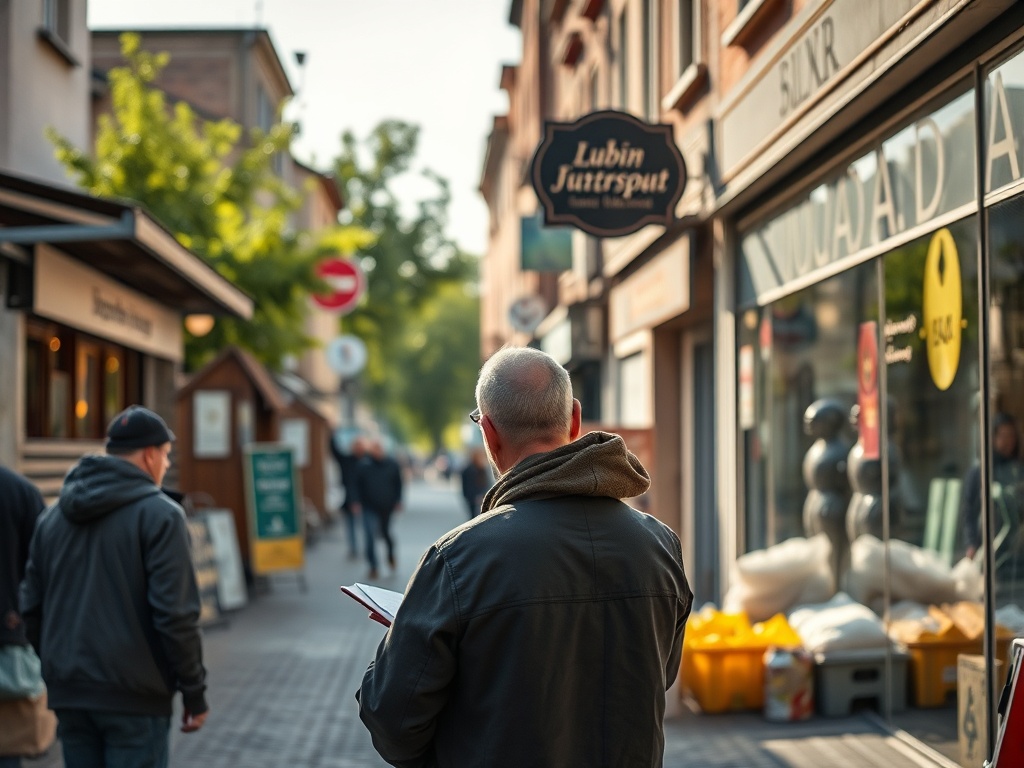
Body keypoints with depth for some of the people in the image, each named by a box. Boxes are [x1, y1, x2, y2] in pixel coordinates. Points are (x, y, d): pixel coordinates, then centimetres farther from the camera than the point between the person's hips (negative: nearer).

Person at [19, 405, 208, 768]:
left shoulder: (53, 516, 12)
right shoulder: (159, 514, -9)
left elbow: (31, 606, 12)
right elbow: (175, 612, -15)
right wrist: (194, 693, -8)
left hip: (69, 695, 6)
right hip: (133, 697, -6)